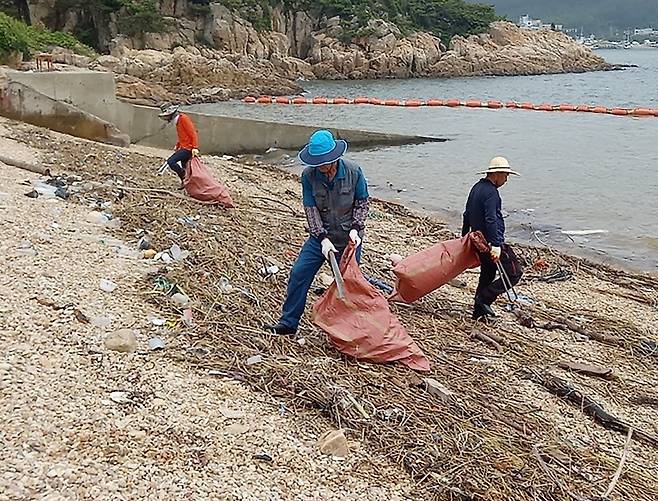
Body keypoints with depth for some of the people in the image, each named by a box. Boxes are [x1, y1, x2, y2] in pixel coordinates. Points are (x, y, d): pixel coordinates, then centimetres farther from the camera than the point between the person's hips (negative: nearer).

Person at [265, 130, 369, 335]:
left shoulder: (353, 171, -15)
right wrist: (323, 238, -20)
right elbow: (310, 209, -11)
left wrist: (356, 228, -16)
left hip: (348, 237, -2)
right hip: (321, 235, 2)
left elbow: (362, 202, -3)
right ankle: (288, 322, 9)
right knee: (299, 273, -3)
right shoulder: (308, 175, -13)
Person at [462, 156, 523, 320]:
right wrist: (496, 245, -32)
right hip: (491, 241, -10)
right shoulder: (491, 192, -18)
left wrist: (464, 238, 31)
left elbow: (467, 214, 21)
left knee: (487, 275, 20)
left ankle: (479, 310, 25)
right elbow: (491, 220, -28)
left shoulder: (477, 187, 13)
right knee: (514, 273, -5)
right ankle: (484, 298, -6)